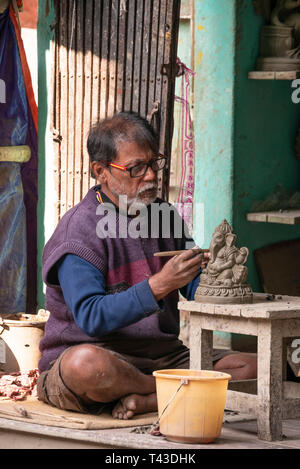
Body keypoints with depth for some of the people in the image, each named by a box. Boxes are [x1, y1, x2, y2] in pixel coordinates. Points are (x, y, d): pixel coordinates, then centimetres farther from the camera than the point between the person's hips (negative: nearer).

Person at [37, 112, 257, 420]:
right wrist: (159, 285, -27)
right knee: (87, 363, -42)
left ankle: (147, 400, -23)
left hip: (162, 354, 6)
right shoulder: (80, 227, -9)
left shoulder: (163, 215, 13)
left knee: (250, 367, -13)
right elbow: (91, 318, -19)